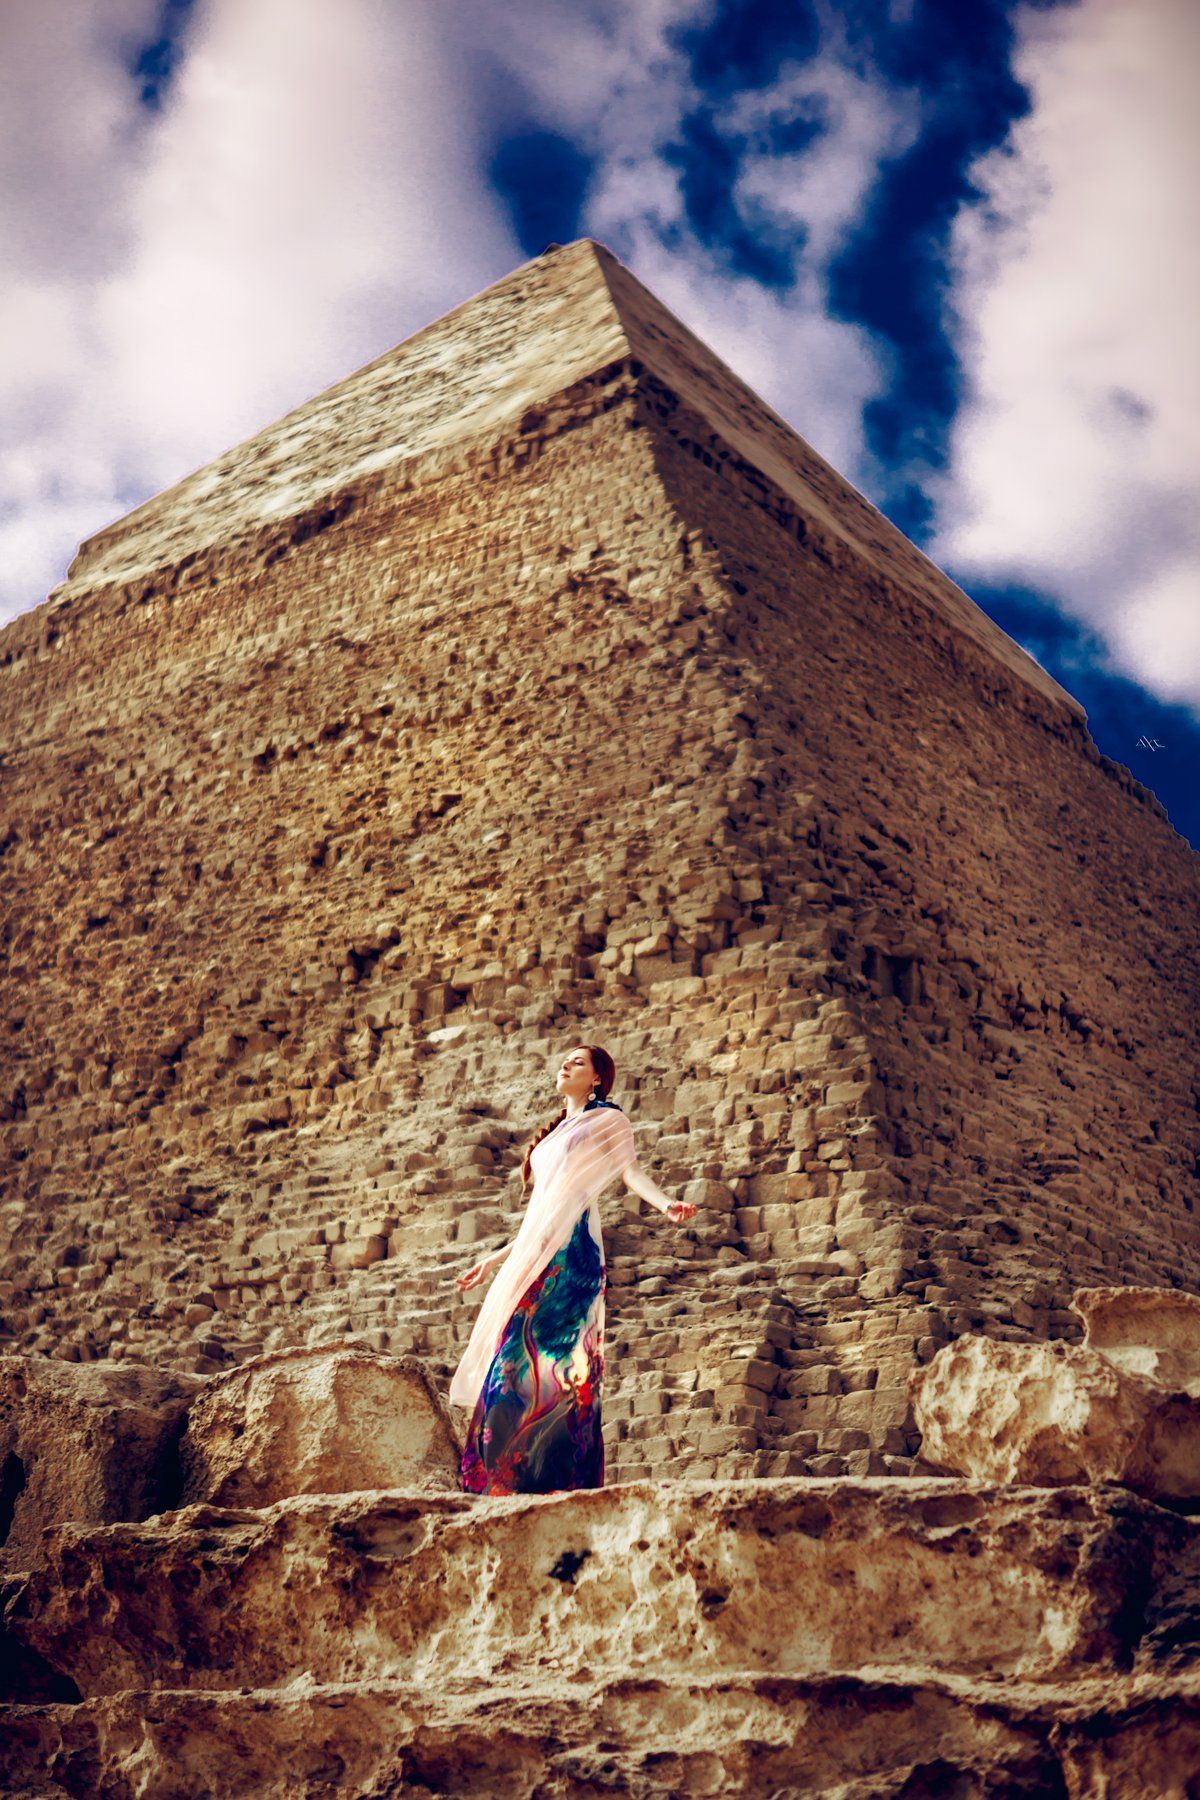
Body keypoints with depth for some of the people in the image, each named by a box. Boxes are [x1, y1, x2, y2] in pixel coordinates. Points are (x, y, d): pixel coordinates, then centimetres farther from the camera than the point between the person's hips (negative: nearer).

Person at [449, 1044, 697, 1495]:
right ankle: (510, 1480, -3)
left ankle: (560, 1479, -17)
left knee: (551, 1365, -16)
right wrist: (493, 1260, 32)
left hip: (572, 1254, -7)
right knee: (518, 1363, -2)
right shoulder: (557, 1134, 28)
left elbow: (631, 1169, -9)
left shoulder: (606, 1120, 8)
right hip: (538, 1256, 7)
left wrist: (665, 1204, -29)